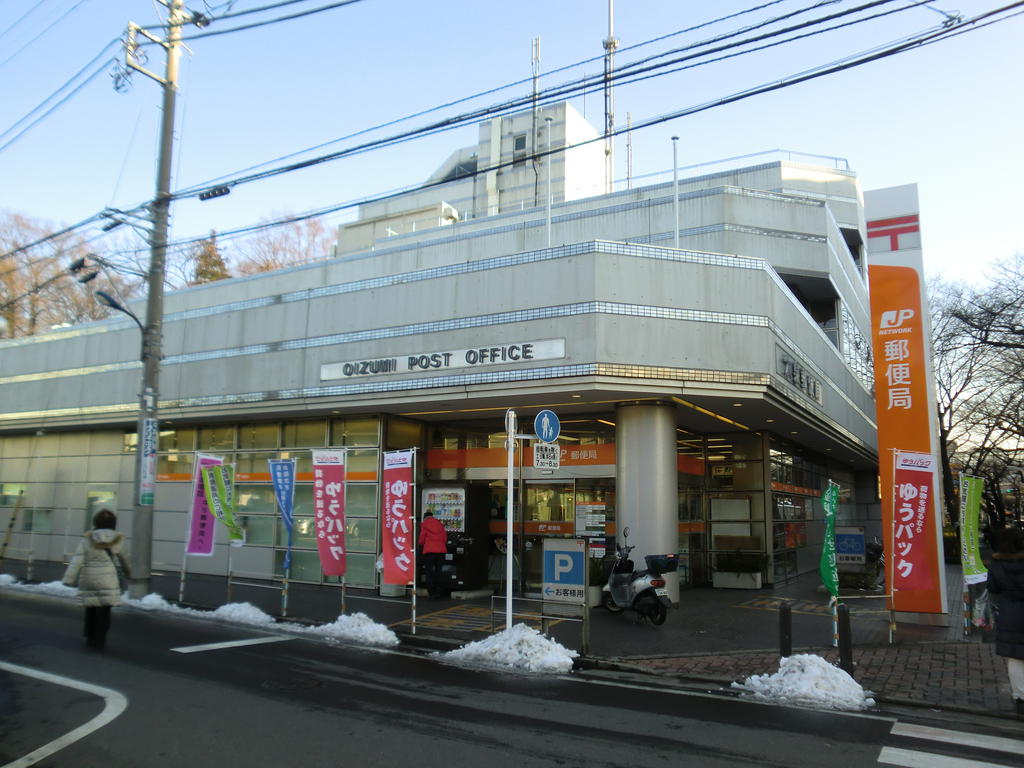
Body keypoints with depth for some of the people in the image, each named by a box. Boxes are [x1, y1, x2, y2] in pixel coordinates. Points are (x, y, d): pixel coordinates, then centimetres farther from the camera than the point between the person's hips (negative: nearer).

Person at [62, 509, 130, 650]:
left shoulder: (87, 539, -3)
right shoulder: (118, 540, 0)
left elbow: (77, 560, -9)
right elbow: (123, 560, 15)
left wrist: (69, 579, -7)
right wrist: (127, 572, 33)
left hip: (89, 580, 2)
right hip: (107, 581, -2)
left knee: (91, 609, 19)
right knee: (103, 611, 3)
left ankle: (90, 637, 29)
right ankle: (99, 641, 0)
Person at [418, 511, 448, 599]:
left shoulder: (424, 524, 2)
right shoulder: (440, 524, 14)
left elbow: (422, 539, 3)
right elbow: (445, 538, 14)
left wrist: (421, 548, 23)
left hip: (429, 550, -4)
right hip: (441, 550, 4)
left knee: (429, 572, 2)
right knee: (438, 571, 12)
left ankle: (431, 592, -3)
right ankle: (438, 592, 11)